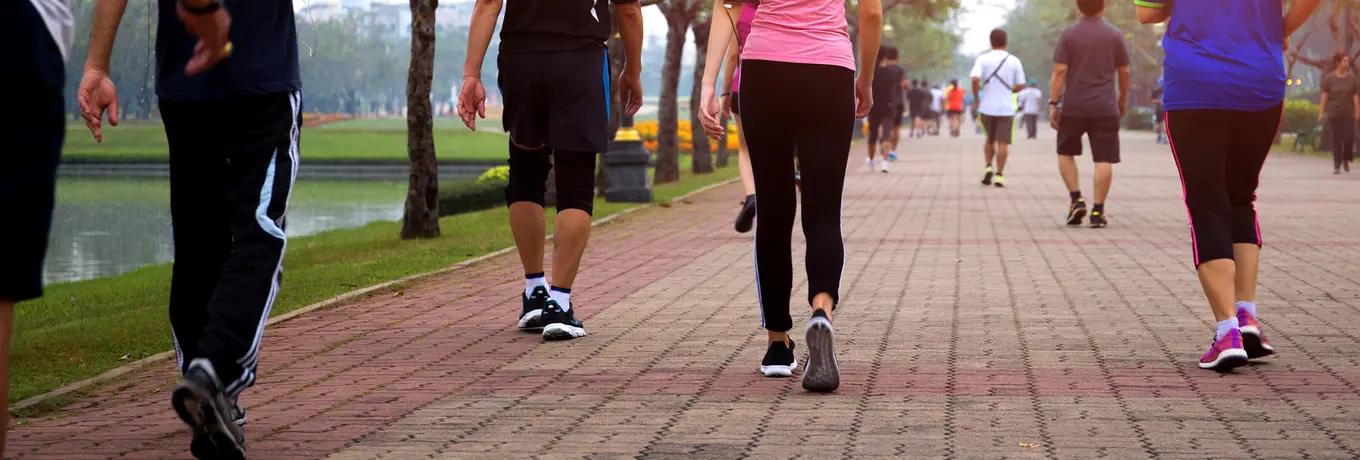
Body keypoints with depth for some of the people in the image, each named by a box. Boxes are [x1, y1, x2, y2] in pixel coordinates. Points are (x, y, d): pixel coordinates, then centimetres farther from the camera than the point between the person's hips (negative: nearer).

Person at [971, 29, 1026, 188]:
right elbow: (1020, 86, 2)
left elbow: (975, 79, -16)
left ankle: (988, 168, 3)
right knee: (1002, 142, 1)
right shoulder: (1014, 61, 0)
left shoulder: (982, 59, -2)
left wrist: (976, 98, -2)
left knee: (989, 139, 18)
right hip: (1006, 108, -1)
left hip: (987, 107, 1)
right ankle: (999, 175, -3)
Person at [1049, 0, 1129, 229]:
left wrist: (1053, 104, -3)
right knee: (1104, 159, 1)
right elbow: (1124, 72, 8)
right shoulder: (1115, 35, 2)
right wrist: (1123, 100, 22)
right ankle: (1098, 212, -2)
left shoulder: (1068, 35, -2)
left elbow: (1060, 71, -7)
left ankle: (1076, 200, 5)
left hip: (1073, 106, 0)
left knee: (1066, 152, 18)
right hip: (1105, 107, 0)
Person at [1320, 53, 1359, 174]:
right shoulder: (1329, 78, 0)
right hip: (1334, 114, -1)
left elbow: (1356, 96, 1)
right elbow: (1324, 96, -1)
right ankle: (1337, 165, 5)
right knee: (1336, 139, -1)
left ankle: (1346, 160, 17)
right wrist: (1321, 112, -5)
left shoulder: (1353, 79, 3)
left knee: (1350, 137, -8)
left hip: (1348, 114, 1)